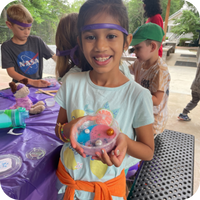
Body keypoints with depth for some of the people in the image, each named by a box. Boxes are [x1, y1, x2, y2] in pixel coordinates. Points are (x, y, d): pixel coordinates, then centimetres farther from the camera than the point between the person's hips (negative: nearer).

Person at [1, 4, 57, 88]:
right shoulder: (6, 46, 0)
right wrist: (32, 82, -22)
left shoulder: (36, 41, 5)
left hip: (39, 85, 3)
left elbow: (55, 57, 3)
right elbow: (11, 72, -7)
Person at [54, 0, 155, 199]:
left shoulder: (138, 95, -22)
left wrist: (125, 142, -31)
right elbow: (58, 128, -2)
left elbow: (148, 152, -11)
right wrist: (67, 129, -25)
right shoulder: (71, 82, -14)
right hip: (68, 175, 3)